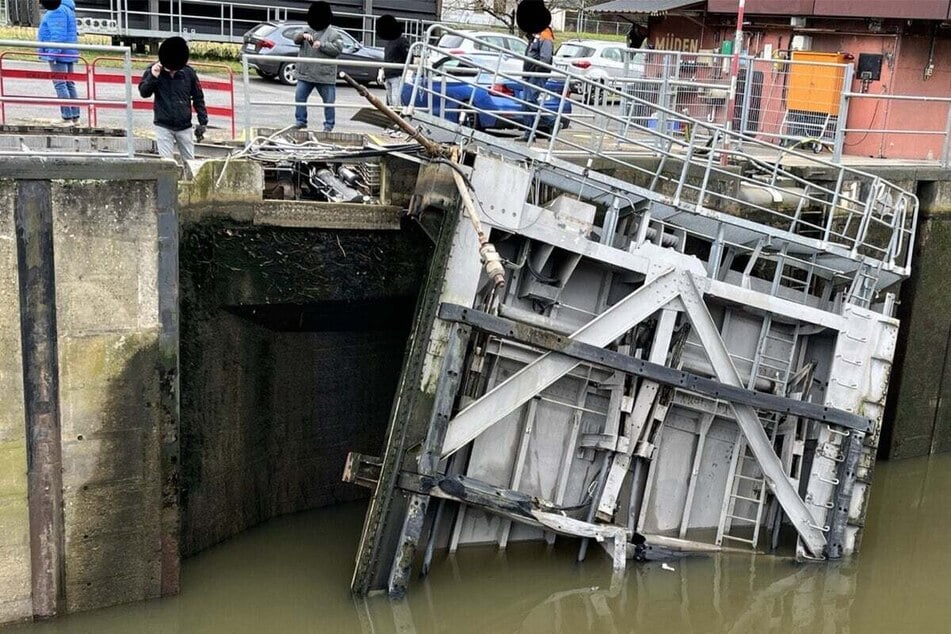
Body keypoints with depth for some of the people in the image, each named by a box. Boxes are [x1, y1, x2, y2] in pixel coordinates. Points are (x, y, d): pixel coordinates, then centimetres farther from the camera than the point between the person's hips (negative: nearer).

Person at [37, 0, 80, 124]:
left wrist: (52, 54, -21)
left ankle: (67, 118, -10)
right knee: (69, 84, 13)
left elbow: (58, 35, -21)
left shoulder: (56, 11, -14)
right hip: (68, 54, 10)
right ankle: (75, 118, 15)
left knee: (60, 84, -8)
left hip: (59, 54, -10)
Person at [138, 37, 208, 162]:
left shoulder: (189, 72, -7)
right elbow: (144, 93, -7)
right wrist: (152, 77, -23)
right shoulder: (154, 71, -7)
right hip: (163, 126, -1)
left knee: (190, 161, 8)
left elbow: (198, 98, 1)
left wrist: (203, 122, -1)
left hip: (184, 127, 1)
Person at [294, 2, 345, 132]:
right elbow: (296, 39, 0)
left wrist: (321, 45, -20)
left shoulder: (333, 34, -1)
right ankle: (300, 121, 13)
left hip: (325, 75, -3)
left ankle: (329, 125, 12)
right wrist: (303, 36, -22)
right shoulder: (307, 30, 11)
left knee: (328, 101, 1)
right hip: (305, 73, 3)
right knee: (299, 97, 3)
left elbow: (338, 48, -13)